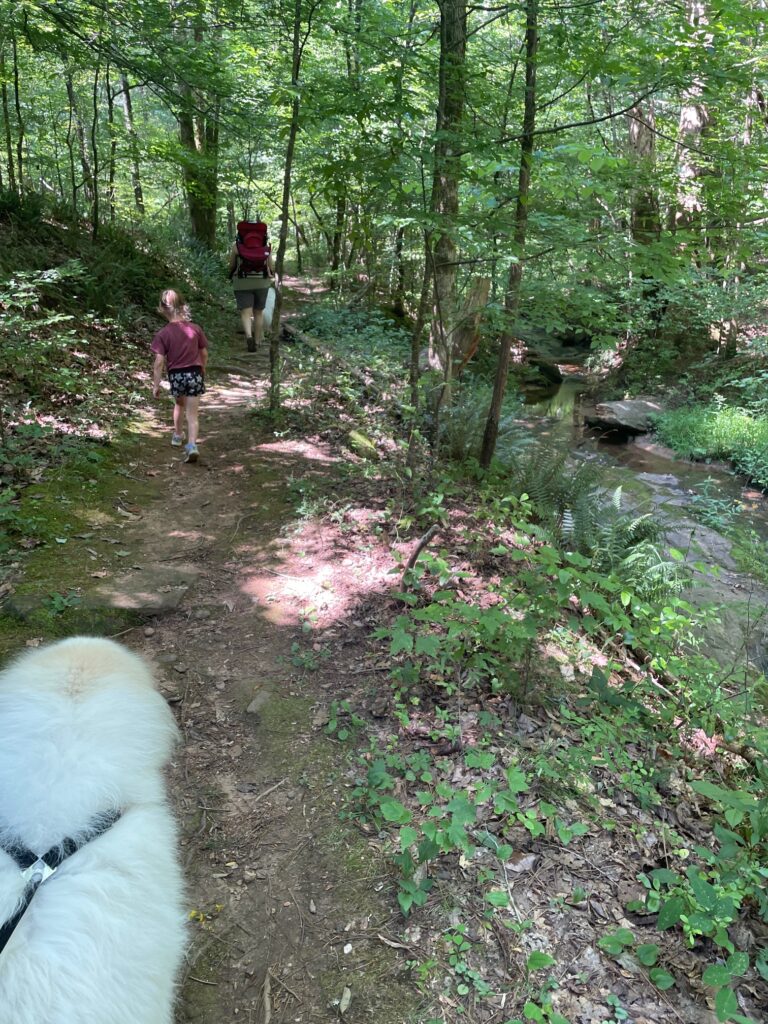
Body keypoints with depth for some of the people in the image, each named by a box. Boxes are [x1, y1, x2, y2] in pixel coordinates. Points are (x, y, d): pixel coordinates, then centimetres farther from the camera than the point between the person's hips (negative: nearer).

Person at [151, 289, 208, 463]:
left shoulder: (162, 334, -10)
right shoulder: (195, 329, -5)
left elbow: (159, 361, -12)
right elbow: (204, 354, 5)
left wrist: (156, 385, -5)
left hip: (176, 375, 0)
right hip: (194, 374, 0)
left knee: (179, 404, 28)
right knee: (192, 413, 3)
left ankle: (178, 435, 43)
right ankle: (192, 445, -13)